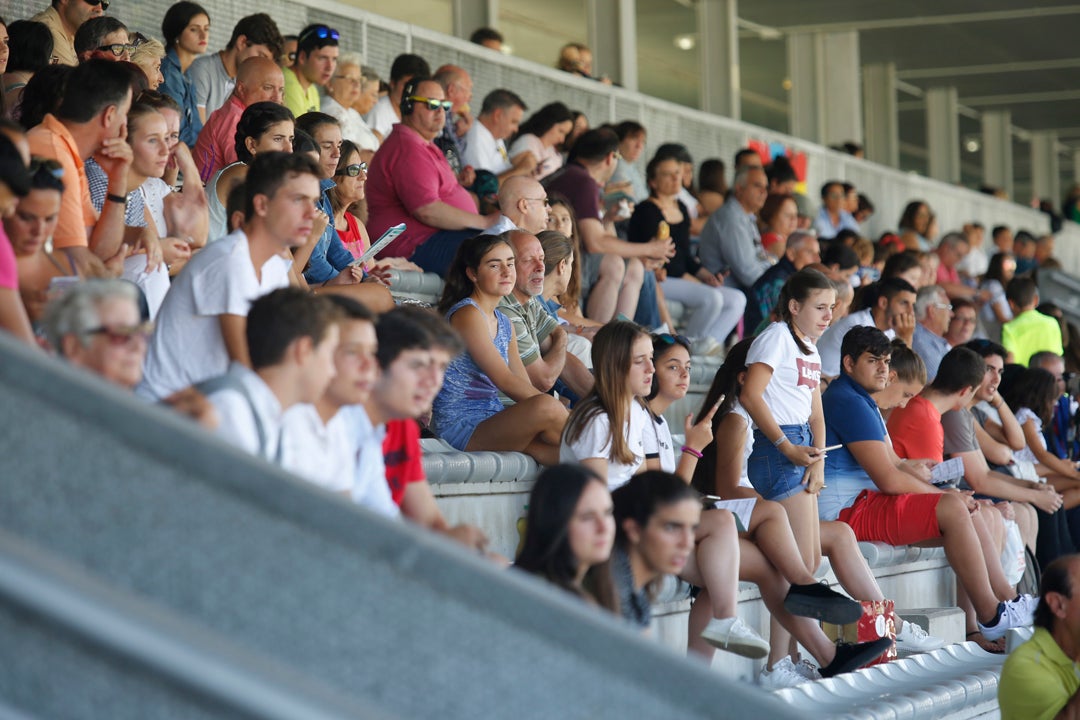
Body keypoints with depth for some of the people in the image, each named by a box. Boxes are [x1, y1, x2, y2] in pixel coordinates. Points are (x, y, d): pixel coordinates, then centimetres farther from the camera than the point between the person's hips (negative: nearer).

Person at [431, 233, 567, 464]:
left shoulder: (503, 323, 18)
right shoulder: (467, 314, -9)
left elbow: (524, 387, 13)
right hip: (460, 427, -9)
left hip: (491, 423, 9)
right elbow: (504, 380, -17)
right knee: (547, 407, -29)